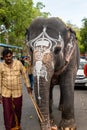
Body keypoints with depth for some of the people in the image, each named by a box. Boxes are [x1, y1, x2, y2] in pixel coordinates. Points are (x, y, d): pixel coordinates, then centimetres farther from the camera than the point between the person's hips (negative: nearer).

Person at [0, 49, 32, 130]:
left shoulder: (18, 63, -4)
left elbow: (24, 75, 6)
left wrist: (28, 86, 6)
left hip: (18, 91, 1)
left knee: (17, 110, 14)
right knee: (7, 112, 2)